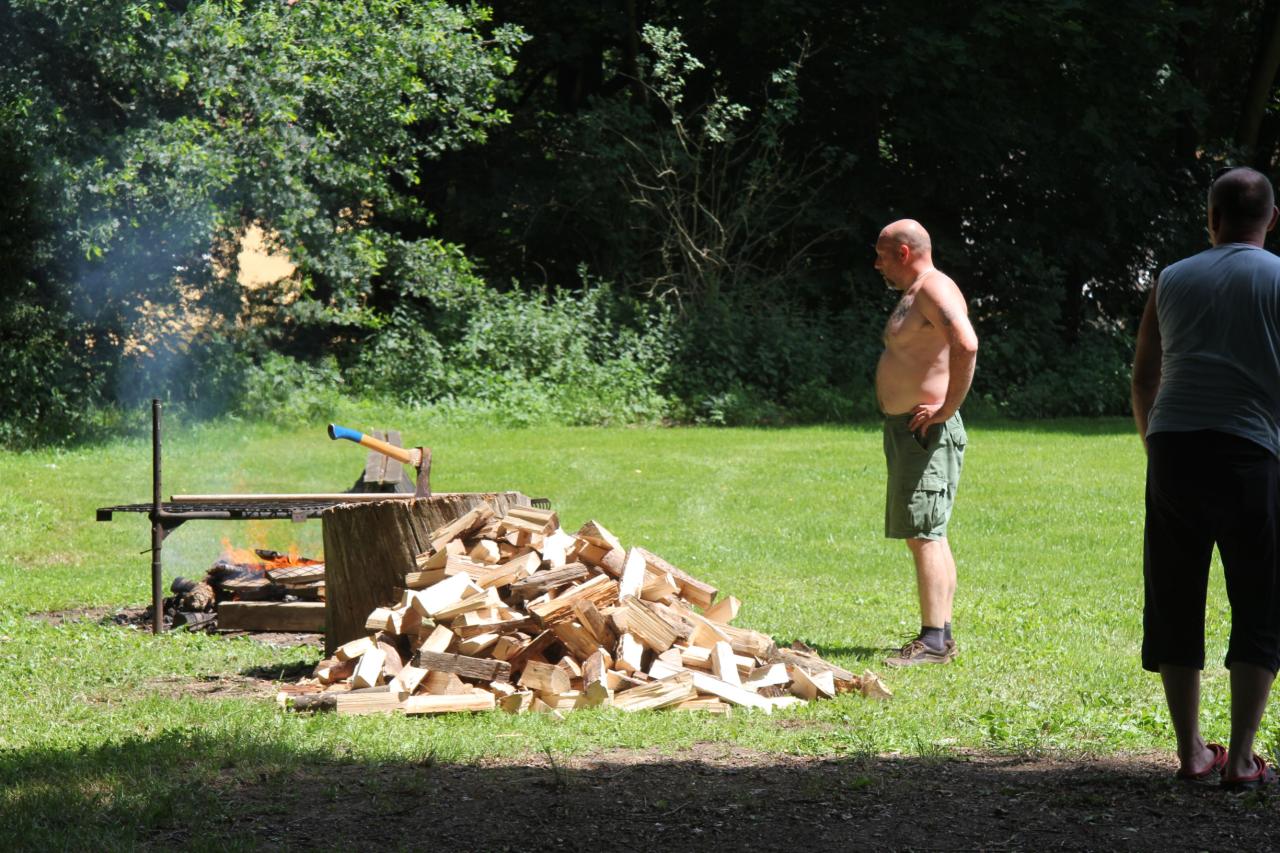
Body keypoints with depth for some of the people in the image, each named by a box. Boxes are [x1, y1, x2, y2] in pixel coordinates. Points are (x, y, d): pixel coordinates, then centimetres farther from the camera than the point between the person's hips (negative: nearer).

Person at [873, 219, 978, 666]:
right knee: (927, 536, 13)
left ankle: (934, 641, -12)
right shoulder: (915, 294, 18)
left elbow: (966, 345, -32)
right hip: (907, 429, 11)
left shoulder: (935, 290, -15)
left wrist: (947, 407, -26)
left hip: (927, 431, -11)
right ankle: (940, 634, 17)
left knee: (923, 534, -12)